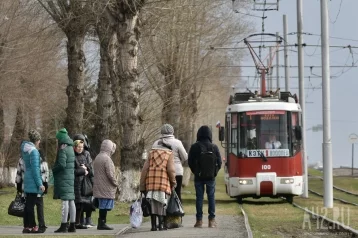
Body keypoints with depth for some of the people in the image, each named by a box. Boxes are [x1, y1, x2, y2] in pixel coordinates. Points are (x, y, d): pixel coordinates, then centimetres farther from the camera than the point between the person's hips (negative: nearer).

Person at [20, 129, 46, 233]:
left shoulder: (25, 149, 13)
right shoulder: (34, 151, -14)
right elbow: (35, 169, -17)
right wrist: (40, 184, -15)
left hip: (27, 182, 8)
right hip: (33, 182, -8)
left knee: (28, 204, 10)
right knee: (31, 204, -5)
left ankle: (27, 226, 12)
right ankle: (32, 226, -3)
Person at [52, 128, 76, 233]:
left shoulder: (63, 150, -13)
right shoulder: (70, 148, 13)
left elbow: (62, 164, -22)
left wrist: (53, 169, -4)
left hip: (63, 178, -9)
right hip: (71, 177, 9)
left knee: (65, 201, -9)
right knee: (71, 202, 9)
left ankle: (63, 226, -9)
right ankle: (72, 226, 11)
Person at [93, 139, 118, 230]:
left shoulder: (97, 158, 13)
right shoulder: (107, 159, -16)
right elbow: (110, 174, -20)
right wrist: (116, 183, -5)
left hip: (99, 187, 9)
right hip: (106, 188, -9)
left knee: (102, 206, 12)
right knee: (105, 206, -4)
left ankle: (101, 223, 14)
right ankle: (102, 223, -3)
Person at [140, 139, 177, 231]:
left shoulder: (151, 153, 16)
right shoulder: (169, 154, 8)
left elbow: (145, 169, 8)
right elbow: (170, 169, -5)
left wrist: (142, 185, 9)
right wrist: (173, 182, 9)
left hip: (151, 181, 2)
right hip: (163, 182, -2)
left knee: (152, 203, 6)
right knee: (162, 203, 6)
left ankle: (153, 225, 2)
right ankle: (161, 224, 2)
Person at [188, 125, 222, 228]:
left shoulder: (194, 147, -6)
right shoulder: (214, 147, -3)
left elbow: (190, 162, -1)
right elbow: (219, 162, 1)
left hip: (198, 176, -1)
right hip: (211, 177, 1)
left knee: (199, 197, 3)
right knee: (211, 197, 7)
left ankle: (199, 220, 1)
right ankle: (212, 220, 5)